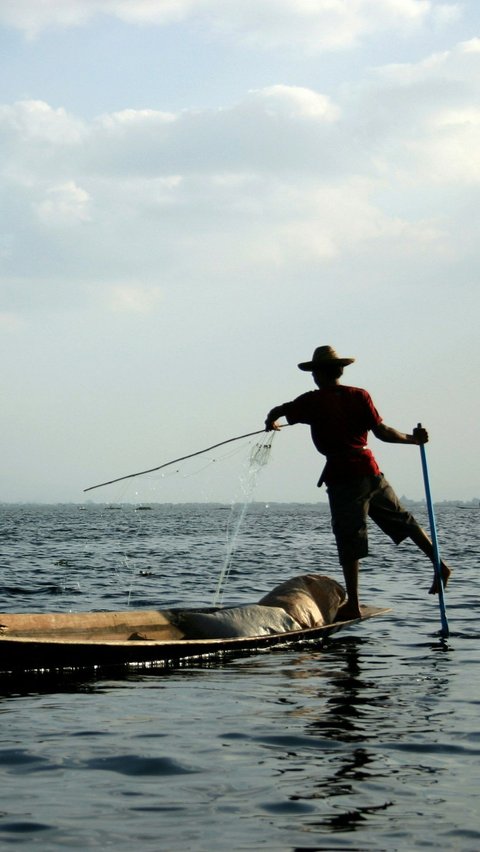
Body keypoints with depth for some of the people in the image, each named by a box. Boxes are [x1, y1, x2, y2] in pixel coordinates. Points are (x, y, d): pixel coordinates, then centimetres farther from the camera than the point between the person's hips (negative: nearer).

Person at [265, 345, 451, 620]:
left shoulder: (313, 401, -4)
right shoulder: (359, 396, 4)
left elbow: (277, 412, 1)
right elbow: (382, 432, -2)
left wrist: (271, 423, 24)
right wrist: (413, 439, 9)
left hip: (342, 477, -4)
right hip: (370, 471, 4)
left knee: (349, 541, -1)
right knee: (403, 520, 18)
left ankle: (353, 605, 0)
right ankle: (439, 564, 14)